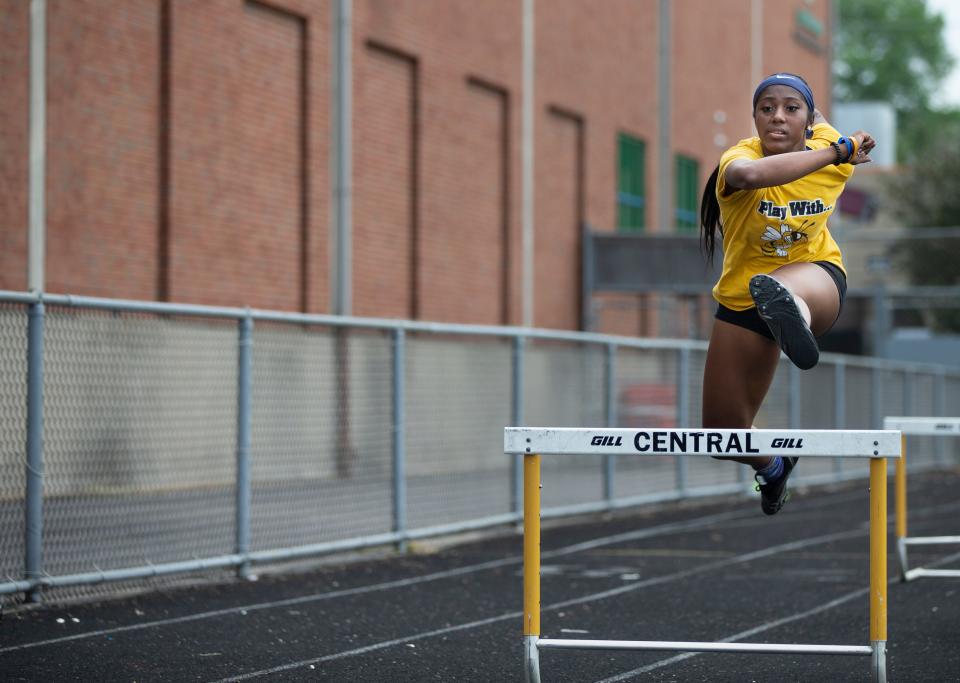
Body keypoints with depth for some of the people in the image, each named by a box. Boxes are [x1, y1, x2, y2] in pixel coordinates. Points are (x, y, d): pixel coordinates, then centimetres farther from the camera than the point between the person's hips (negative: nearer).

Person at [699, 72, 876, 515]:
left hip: (815, 271, -1)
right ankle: (773, 466, 42)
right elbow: (749, 173, -53)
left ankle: (792, 312, -82)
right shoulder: (740, 156, -25)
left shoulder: (828, 146, -12)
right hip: (743, 293, 1)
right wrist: (836, 151, -50)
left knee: (796, 286, -43)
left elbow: (820, 123, 16)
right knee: (724, 434, 7)